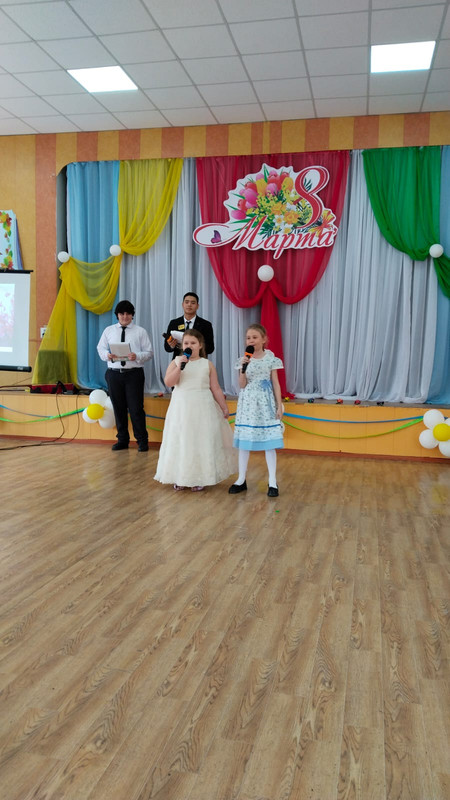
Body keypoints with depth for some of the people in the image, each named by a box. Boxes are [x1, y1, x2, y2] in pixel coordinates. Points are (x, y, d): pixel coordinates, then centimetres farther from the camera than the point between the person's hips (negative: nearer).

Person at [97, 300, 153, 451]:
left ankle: (142, 441, 8)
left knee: (136, 408, -4)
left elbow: (149, 352, 0)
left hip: (134, 373, -3)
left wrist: (137, 356, -19)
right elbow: (100, 348, 14)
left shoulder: (140, 331, 3)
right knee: (118, 408, 10)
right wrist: (107, 355, -8)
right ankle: (122, 440, 23)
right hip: (114, 373, 3)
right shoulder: (108, 330, 12)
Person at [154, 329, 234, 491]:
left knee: (202, 442, 3)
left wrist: (224, 408, 7)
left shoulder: (207, 364, 2)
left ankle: (199, 478, 14)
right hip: (181, 407, 0)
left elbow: (216, 389, 6)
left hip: (202, 407, 0)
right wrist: (179, 366, -21)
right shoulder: (176, 361, 1)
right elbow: (168, 382, -12)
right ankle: (180, 478, 15)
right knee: (181, 441, 5)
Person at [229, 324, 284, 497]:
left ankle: (272, 482, 7)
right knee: (243, 441, 5)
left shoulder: (270, 359, -1)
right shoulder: (244, 359, 2)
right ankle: (241, 479, 16)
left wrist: (279, 405, -2)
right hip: (247, 403, 2)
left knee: (269, 442, -1)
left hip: (265, 403, -2)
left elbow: (276, 384, 2)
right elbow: (242, 385, -2)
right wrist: (243, 369, -18)